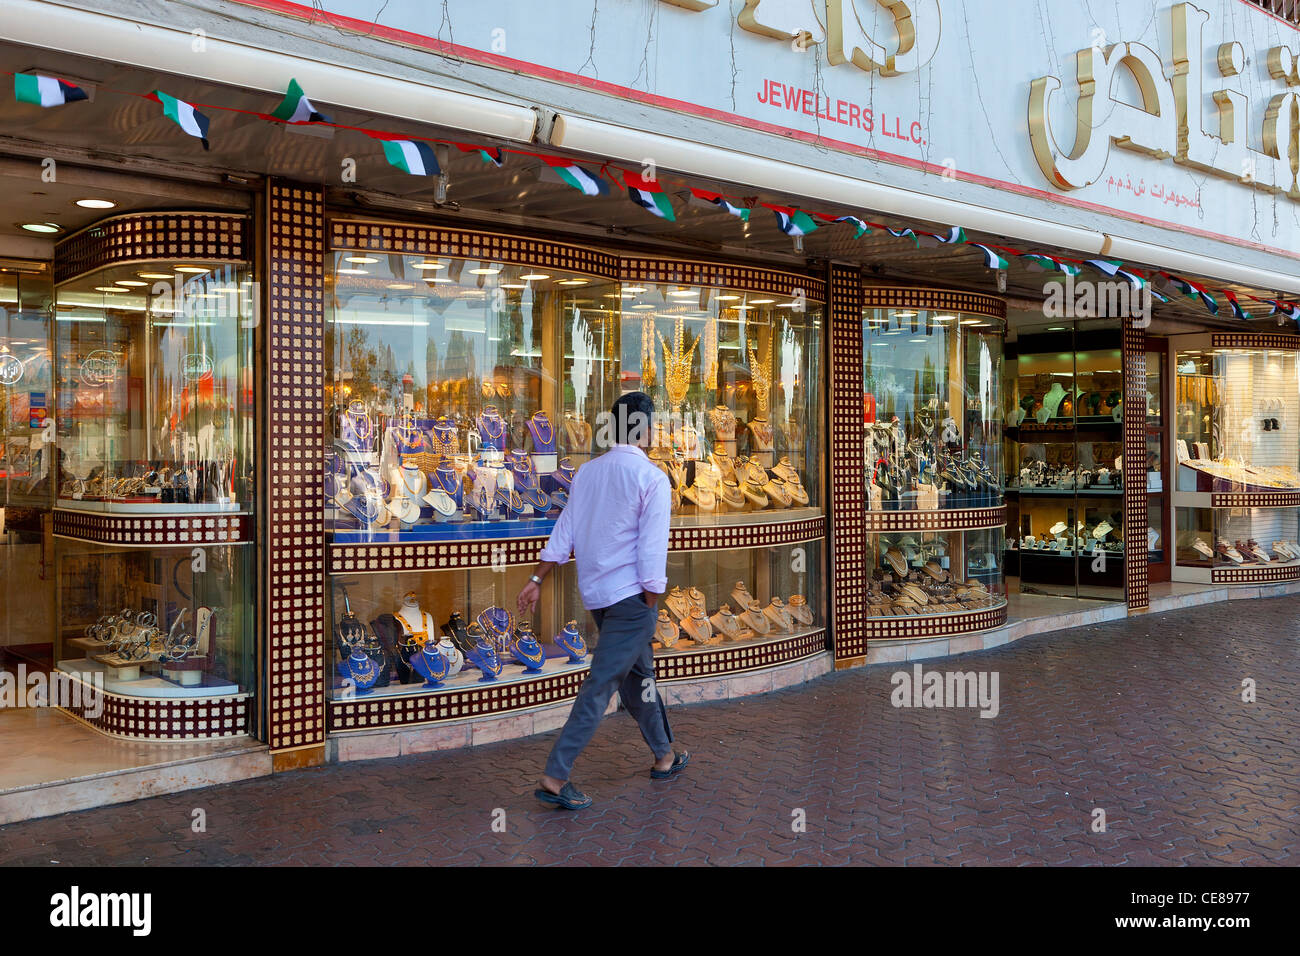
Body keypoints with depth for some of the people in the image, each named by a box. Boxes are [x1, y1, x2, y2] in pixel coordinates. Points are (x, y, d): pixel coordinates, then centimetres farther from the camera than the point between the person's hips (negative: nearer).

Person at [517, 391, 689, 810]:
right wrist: (650, 607, -9)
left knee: (638, 673, 20)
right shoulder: (652, 479, -13)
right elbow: (652, 551, -15)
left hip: (596, 595, 8)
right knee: (601, 684, -5)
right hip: (631, 596, -8)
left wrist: (537, 579, 11)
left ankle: (664, 756, 34)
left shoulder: (587, 472, 7)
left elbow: (563, 533, 8)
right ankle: (556, 776, -5)